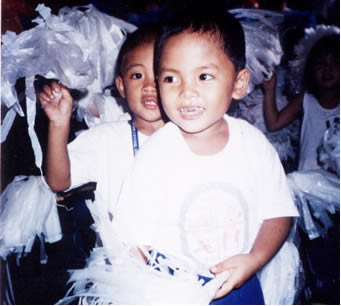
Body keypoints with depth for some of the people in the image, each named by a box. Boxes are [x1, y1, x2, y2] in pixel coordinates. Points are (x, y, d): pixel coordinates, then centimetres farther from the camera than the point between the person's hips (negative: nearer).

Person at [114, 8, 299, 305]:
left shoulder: (255, 144, -12)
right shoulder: (155, 154, -19)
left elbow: (278, 214, -2)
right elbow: (135, 240, -14)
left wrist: (255, 259, -17)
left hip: (240, 280, 2)